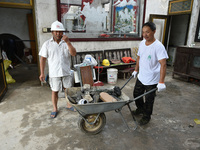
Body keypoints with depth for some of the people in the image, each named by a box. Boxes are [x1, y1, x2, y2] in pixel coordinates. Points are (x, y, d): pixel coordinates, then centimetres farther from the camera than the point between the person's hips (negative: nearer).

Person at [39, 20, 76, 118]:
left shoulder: (66, 43, 1)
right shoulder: (47, 44, -2)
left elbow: (74, 53, -13)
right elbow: (43, 59, 0)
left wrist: (68, 42, -23)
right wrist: (42, 73, -3)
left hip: (66, 72, 2)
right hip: (54, 73, -1)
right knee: (54, 91, 10)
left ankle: (69, 105, 36)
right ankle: (55, 109, 29)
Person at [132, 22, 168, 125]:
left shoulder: (158, 46, -22)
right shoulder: (142, 43, 0)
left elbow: (163, 64, -27)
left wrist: (161, 82, -32)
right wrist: (136, 70, 18)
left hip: (152, 80, -7)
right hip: (141, 77, 7)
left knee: (148, 100, 10)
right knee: (136, 94, 22)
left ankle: (146, 117, 34)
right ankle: (140, 109, 48)